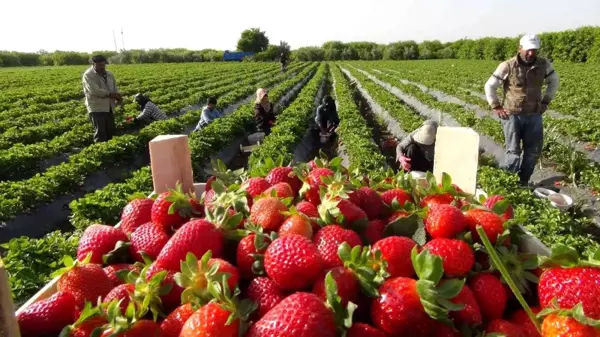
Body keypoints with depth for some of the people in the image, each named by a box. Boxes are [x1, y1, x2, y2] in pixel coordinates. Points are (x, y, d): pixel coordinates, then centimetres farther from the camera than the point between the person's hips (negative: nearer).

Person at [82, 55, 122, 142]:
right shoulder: (88, 75, -7)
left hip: (109, 108, 7)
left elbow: (115, 88, 16)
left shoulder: (109, 74, 15)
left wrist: (118, 97, -6)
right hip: (96, 108, -7)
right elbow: (94, 90, -19)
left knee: (110, 131, 9)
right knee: (100, 132, -9)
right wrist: (110, 94, -15)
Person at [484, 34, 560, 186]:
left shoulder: (544, 65, 0)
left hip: (534, 115, 4)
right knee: (513, 151, -5)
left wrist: (546, 101, 8)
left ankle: (523, 181, 20)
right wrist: (496, 107, -7)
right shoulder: (507, 66, -11)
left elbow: (554, 82, 17)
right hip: (512, 115, -4)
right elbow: (489, 86, -3)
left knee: (534, 150, 6)